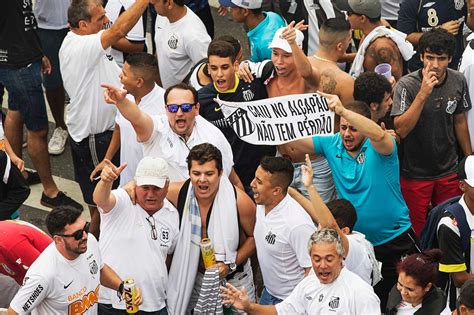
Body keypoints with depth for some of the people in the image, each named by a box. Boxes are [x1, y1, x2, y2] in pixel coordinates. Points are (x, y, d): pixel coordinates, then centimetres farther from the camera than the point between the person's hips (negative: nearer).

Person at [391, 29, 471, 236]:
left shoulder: (458, 82, -5)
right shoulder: (407, 85, -19)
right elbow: (401, 130, -27)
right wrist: (423, 94, -34)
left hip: (449, 171, 4)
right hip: (415, 172, -4)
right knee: (415, 231, 7)